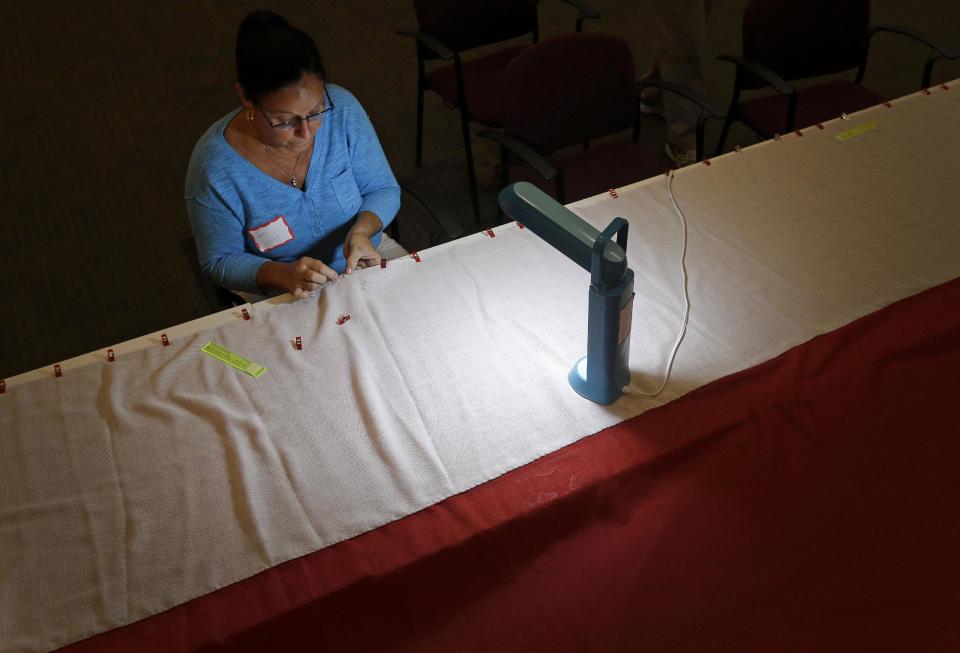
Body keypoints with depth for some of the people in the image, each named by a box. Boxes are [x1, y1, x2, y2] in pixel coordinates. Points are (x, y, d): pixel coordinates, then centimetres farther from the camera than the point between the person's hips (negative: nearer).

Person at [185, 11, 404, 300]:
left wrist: (361, 230, -25)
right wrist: (281, 274, -30)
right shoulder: (213, 165, -25)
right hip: (281, 297, -1)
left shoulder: (342, 108, -17)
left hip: (361, 255, 2)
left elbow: (383, 189, -4)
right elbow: (220, 262, -12)